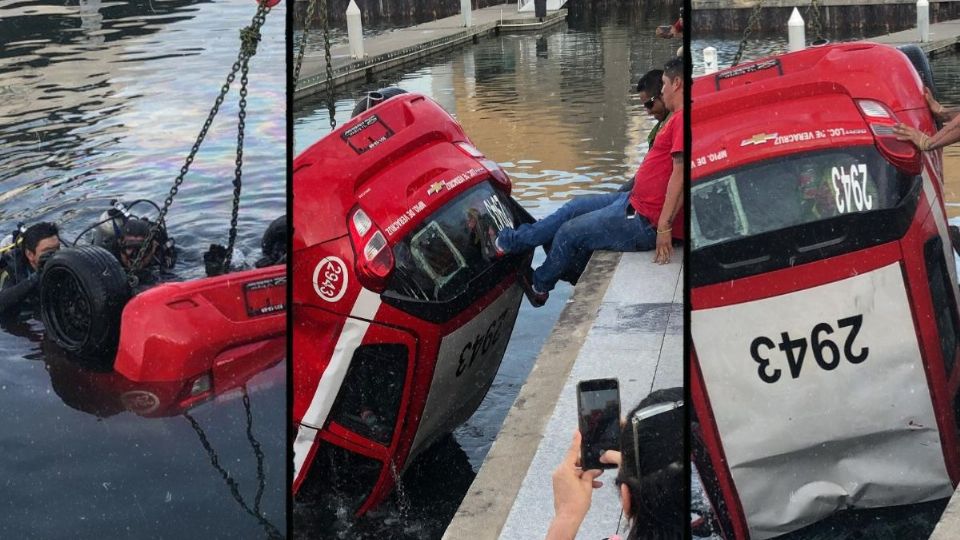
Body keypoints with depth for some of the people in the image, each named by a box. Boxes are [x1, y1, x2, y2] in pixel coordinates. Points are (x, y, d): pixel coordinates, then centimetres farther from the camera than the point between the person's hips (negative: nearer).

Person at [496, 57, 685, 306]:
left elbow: (680, 173, -29)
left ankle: (539, 286, 28)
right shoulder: (677, 119, 10)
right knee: (575, 207, 20)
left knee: (569, 233, 4)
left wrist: (664, 227, -30)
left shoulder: (682, 120, -22)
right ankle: (510, 241, 31)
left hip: (645, 221, -10)